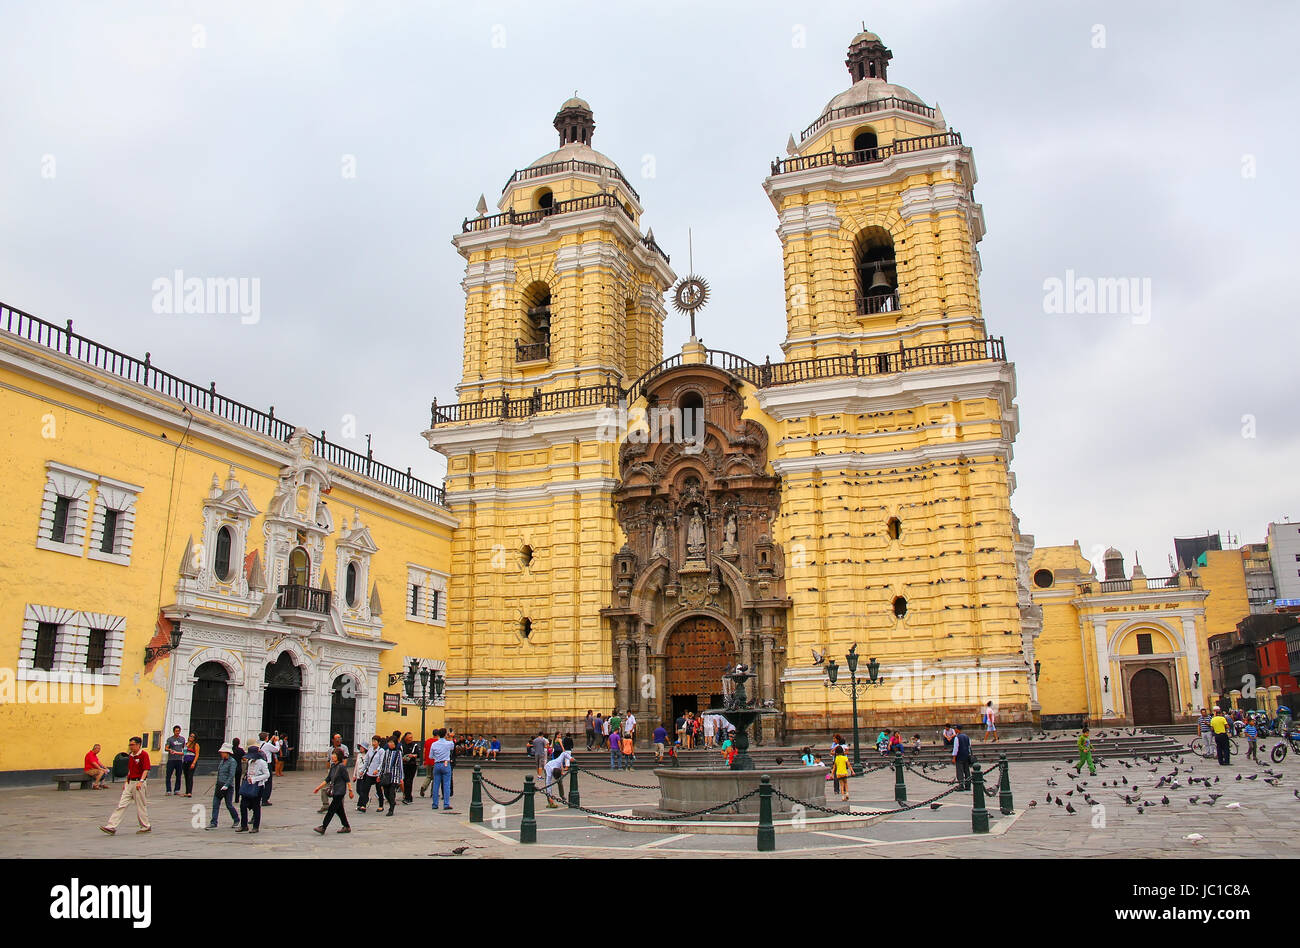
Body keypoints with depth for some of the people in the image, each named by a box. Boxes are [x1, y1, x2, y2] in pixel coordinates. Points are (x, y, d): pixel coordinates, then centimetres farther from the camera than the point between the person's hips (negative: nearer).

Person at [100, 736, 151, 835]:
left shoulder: (144, 754, -11)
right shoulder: (130, 755, 13)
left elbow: (146, 770, -17)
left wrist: (141, 781, -26)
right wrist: (126, 782, 20)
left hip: (139, 783, -7)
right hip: (130, 782, 7)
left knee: (141, 806, 1)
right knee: (122, 804, 1)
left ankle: (145, 826, 14)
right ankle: (111, 827, -3)